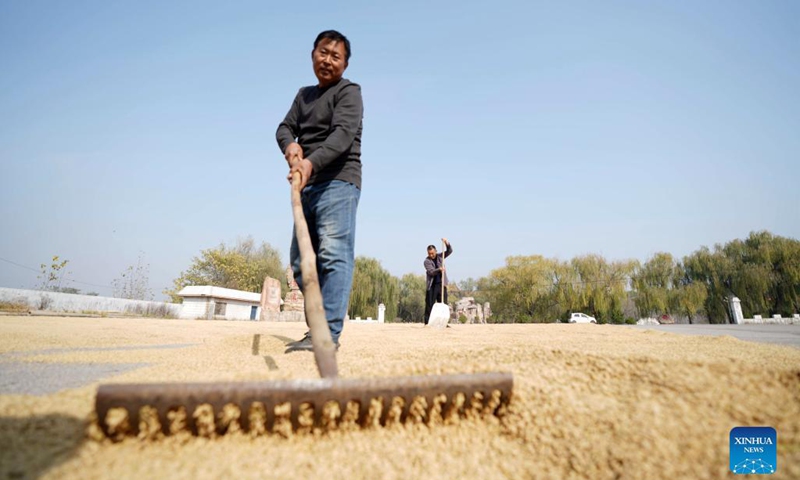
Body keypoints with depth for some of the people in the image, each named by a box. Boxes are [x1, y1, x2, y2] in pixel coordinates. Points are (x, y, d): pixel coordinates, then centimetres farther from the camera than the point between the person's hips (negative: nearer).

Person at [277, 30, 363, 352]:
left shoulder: (348, 91, 2)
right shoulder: (304, 95, 25)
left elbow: (343, 134, -15)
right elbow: (285, 126, 14)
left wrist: (311, 163, -31)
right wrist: (290, 144, -12)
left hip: (338, 182, -8)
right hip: (308, 186, 8)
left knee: (333, 254, -18)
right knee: (300, 260, 6)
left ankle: (328, 332, -22)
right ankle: (322, 324, 15)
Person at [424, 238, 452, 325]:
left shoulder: (440, 256, 10)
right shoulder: (426, 261, -3)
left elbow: (449, 251, 3)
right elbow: (431, 272, -16)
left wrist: (447, 243, -14)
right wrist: (439, 269, -35)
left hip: (442, 284, 3)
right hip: (432, 285, -3)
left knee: (443, 304, 2)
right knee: (429, 305, -2)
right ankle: (427, 323, 3)